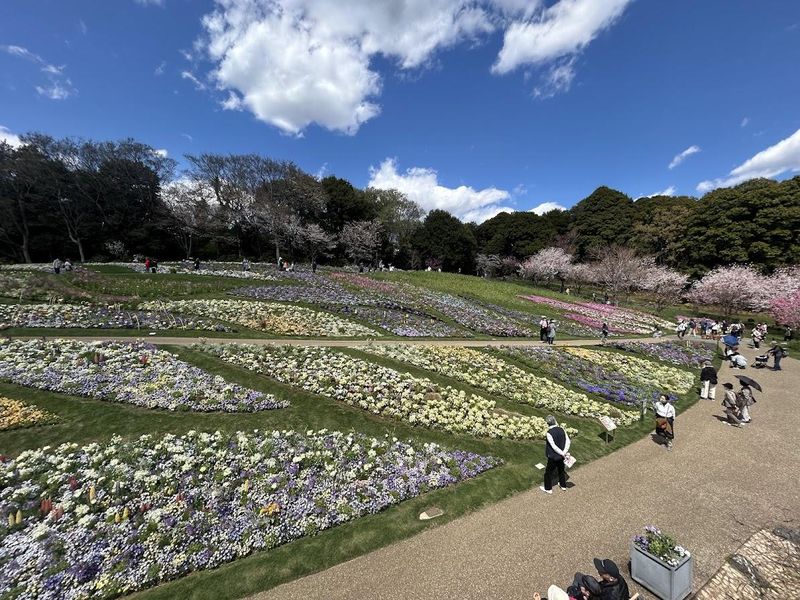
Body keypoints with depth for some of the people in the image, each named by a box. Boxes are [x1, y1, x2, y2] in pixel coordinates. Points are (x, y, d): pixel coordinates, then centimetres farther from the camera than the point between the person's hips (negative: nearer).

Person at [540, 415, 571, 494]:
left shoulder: (549, 433, -25)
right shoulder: (561, 429, -9)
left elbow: (554, 446, -24)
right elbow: (568, 441, -11)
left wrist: (562, 453, -12)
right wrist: (565, 452, -16)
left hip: (553, 457, -6)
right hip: (561, 456, 6)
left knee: (548, 472, 13)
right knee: (561, 470, 28)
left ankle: (548, 488, 27)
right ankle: (563, 485, 47)